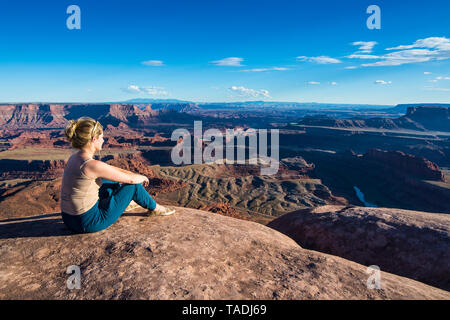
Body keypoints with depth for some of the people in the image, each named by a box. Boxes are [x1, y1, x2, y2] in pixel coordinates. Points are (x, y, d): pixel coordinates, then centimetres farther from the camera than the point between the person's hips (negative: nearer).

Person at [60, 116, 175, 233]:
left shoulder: (75, 158, 3)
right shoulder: (92, 164, -25)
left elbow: (110, 169, 15)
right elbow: (130, 179, -15)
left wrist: (135, 175, 18)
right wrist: (143, 177, 8)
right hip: (89, 222, -8)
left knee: (110, 180, 25)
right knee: (133, 185, 1)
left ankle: (125, 202, 51)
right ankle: (154, 208, 27)